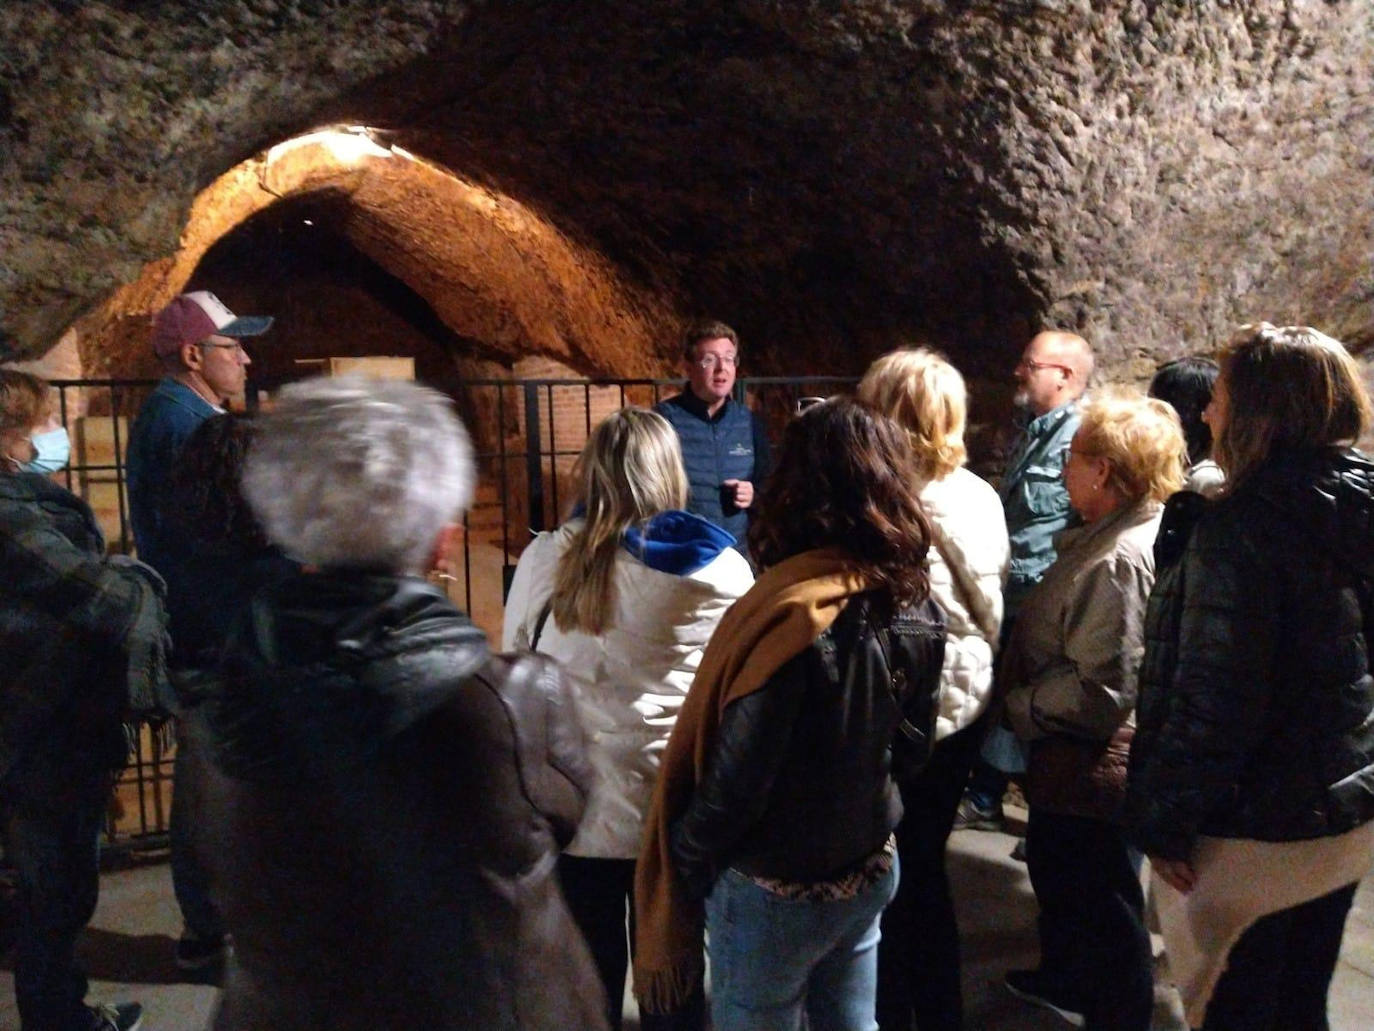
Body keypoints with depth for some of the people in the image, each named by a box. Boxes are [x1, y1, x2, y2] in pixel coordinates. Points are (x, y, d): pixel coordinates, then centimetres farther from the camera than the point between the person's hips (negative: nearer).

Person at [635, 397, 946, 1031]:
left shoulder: (795, 613, -28)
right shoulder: (915, 606, -6)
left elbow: (736, 782, -22)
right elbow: (912, 750, 7)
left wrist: (680, 867, -7)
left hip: (776, 889, -6)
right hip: (870, 871, 6)